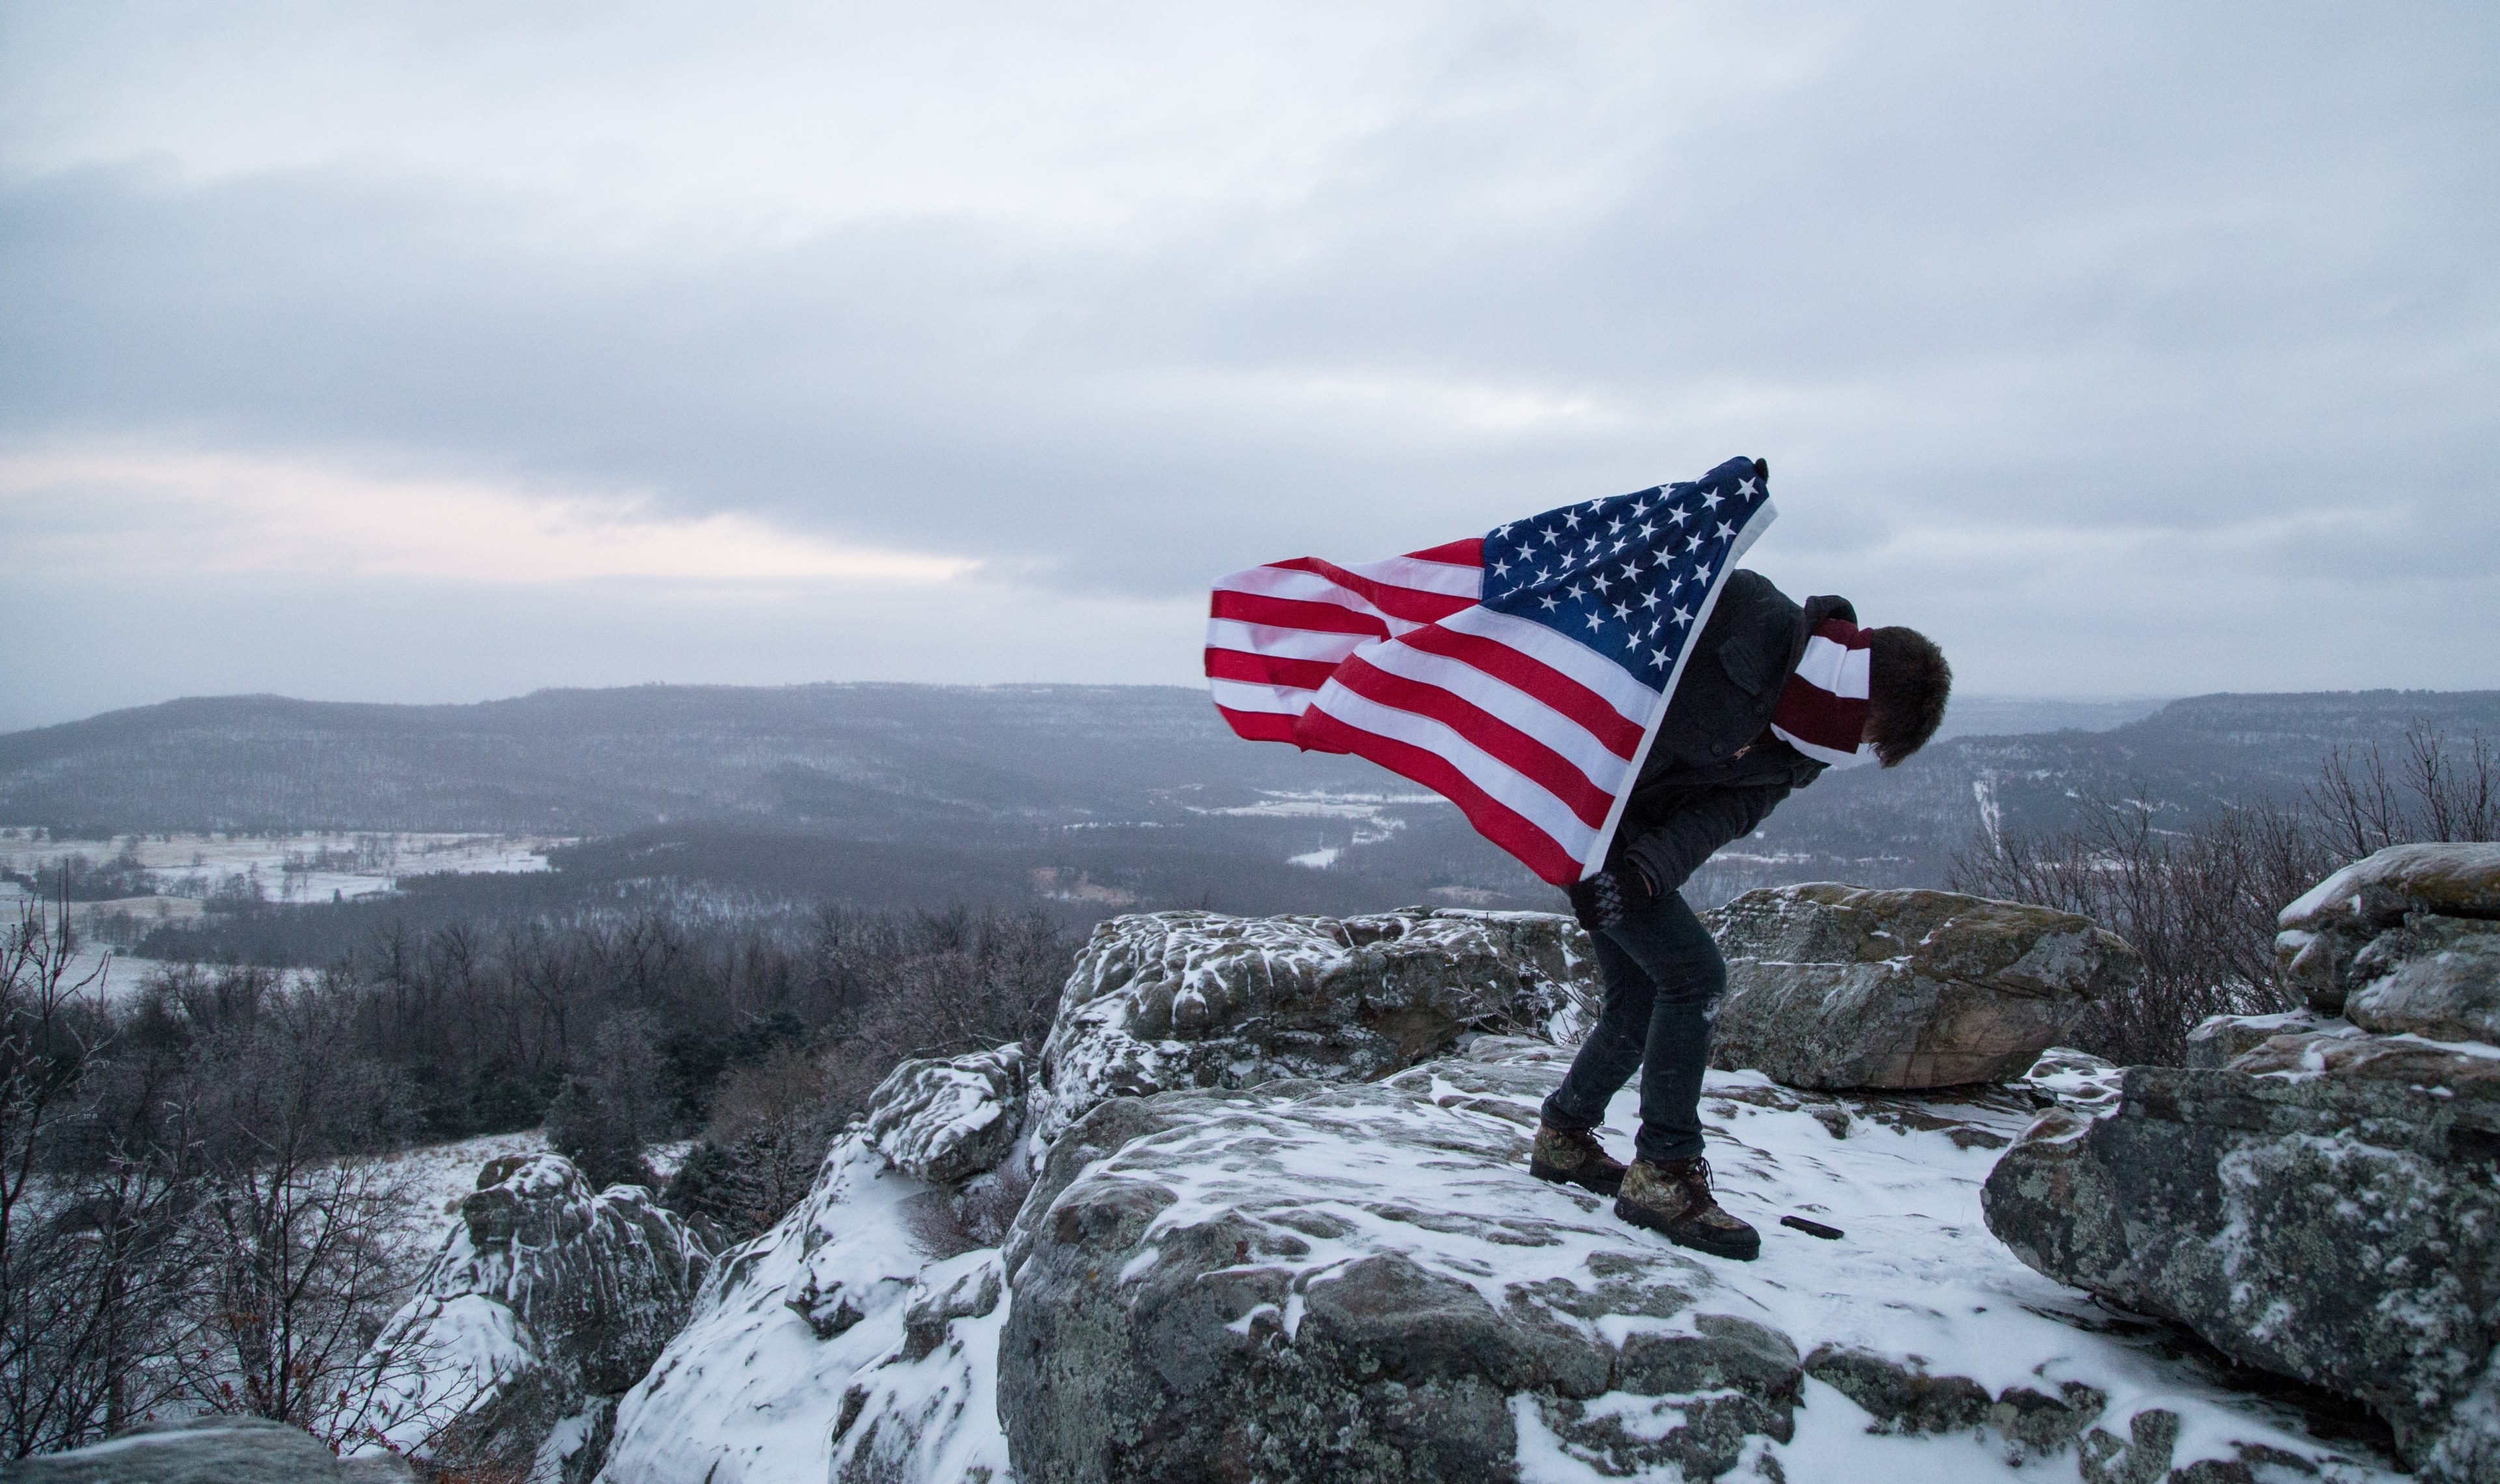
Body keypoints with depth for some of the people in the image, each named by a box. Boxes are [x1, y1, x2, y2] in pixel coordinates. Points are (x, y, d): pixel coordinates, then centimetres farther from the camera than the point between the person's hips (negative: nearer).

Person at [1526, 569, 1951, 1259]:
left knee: (1639, 1000, 12)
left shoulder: (1803, 753, -1)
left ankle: (1564, 1137, 33)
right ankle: (1663, 1176, -3)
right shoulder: (1749, 612, -25)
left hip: (1633, 835, 8)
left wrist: (1644, 870, -28)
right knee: (1693, 973, -12)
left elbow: (1723, 815, -12)